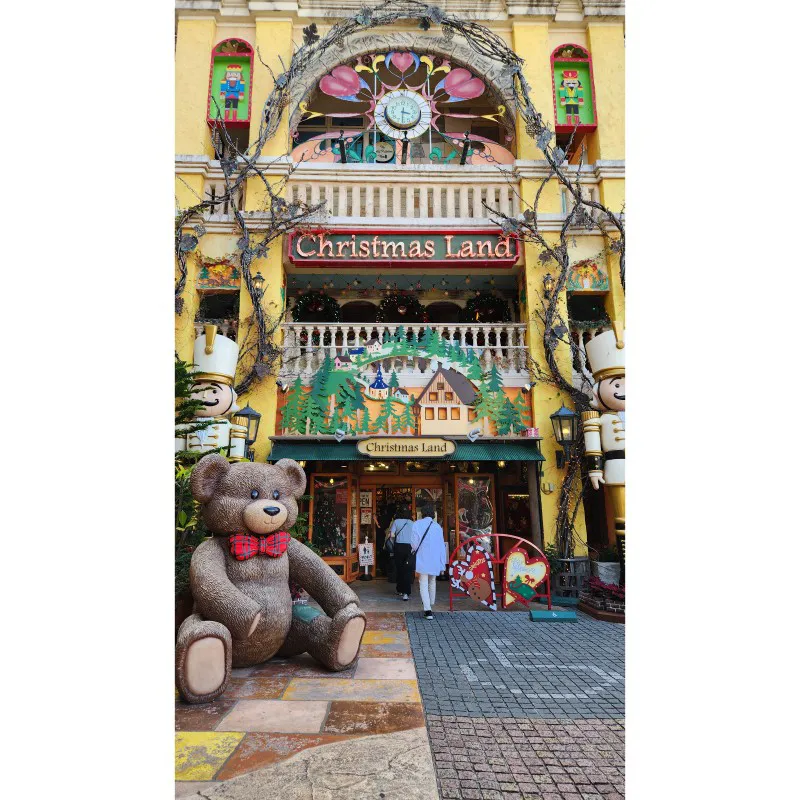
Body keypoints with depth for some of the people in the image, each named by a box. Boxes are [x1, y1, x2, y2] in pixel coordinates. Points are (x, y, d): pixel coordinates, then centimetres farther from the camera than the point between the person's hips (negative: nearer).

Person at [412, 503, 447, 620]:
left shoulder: (417, 524, -7)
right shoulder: (438, 526, -1)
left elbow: (415, 542, -11)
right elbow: (441, 545, 1)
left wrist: (414, 549, 13)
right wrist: (443, 563, 8)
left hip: (423, 558, -3)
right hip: (435, 559, 3)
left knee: (423, 583, 0)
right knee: (432, 581, 22)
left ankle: (428, 609, -13)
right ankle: (430, 605, 37)